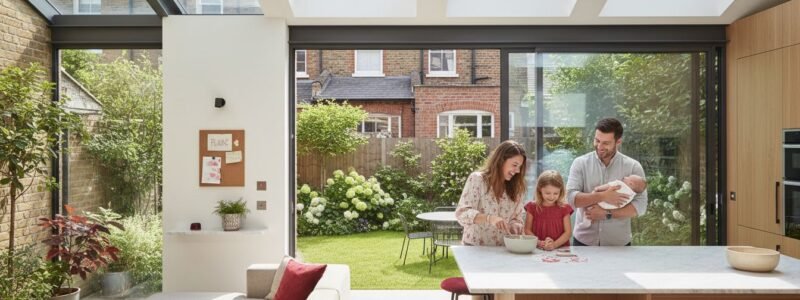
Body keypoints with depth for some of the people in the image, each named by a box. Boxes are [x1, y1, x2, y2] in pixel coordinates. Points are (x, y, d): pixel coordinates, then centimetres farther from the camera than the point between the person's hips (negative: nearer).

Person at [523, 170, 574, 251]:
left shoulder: (564, 208, 5)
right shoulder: (532, 207, 5)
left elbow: (568, 232, 2)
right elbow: (527, 230, 3)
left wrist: (555, 244, -13)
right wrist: (539, 243, -12)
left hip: (560, 248, 1)